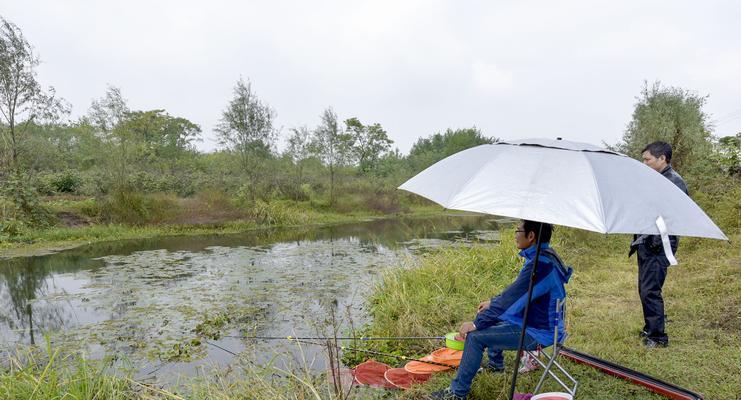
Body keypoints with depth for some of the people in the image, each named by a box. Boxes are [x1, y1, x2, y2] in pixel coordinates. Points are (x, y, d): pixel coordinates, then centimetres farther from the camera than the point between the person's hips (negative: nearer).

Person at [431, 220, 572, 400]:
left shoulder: (540, 264, -29)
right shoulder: (545, 255, 4)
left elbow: (510, 299, -28)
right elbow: (517, 291, 17)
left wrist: (476, 324, -21)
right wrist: (492, 302, 17)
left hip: (537, 332, -10)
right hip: (536, 320, 10)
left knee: (475, 336, -16)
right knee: (488, 315, 23)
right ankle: (495, 364, 38)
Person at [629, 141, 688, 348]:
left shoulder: (675, 182, -11)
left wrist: (657, 241, -20)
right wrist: (637, 239, 18)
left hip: (658, 246, -9)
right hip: (645, 244, 9)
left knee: (650, 291, -8)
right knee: (644, 289, 15)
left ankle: (658, 337, 2)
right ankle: (650, 329, 29)